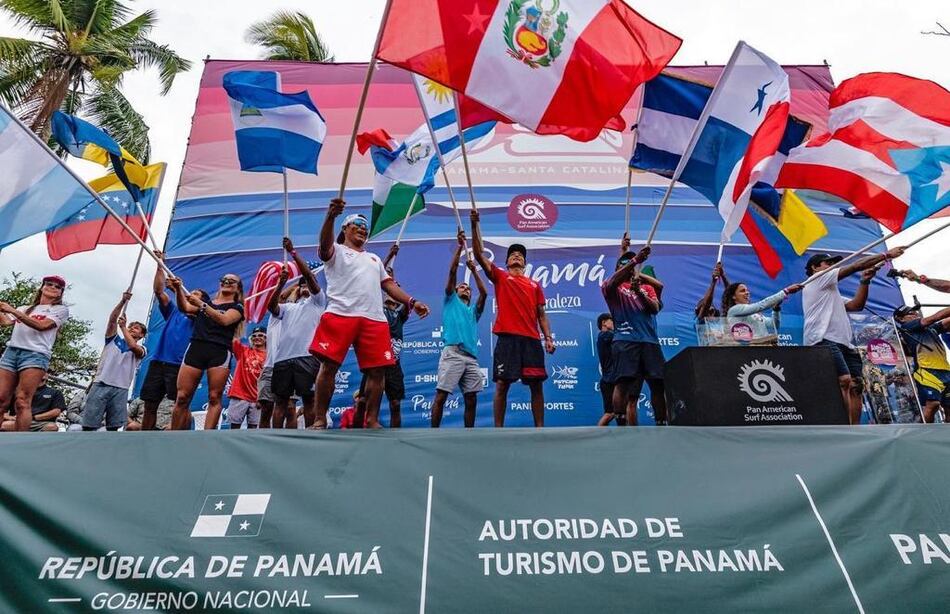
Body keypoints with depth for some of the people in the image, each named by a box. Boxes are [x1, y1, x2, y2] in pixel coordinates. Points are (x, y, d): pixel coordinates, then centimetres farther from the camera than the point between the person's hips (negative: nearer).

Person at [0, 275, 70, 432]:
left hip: (36, 354, -5)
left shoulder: (61, 309, 12)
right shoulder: (24, 309, 27)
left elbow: (41, 325, -3)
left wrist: (13, 310, -6)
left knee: (22, 402, -14)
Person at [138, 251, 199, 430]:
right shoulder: (173, 311, 22)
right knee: (149, 405, 6)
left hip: (179, 365, -5)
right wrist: (160, 266, 3)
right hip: (158, 362, 5)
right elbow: (158, 291, 12)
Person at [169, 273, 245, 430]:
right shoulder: (206, 300, 26)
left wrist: (201, 305, -11)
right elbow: (185, 308, 7)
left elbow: (224, 320, -7)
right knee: (182, 397, -5)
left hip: (220, 353, -3)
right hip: (195, 348, 3)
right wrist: (178, 289, -7)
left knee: (214, 398, -10)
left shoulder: (237, 307, 13)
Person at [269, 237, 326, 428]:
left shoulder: (317, 301, 16)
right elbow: (271, 307, 5)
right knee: (280, 400, 4)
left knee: (308, 399, -3)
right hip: (283, 357, 4)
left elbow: (309, 274, 2)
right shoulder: (288, 307, 27)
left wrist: (293, 252, -1)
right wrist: (281, 282, -5)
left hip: (307, 356, -4)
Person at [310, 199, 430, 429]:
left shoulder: (374, 259, 32)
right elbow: (324, 246, -11)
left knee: (377, 370, 0)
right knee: (328, 365, -8)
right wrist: (331, 217, -29)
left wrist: (412, 302, 11)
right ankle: (320, 419, 1)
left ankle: (372, 420, 10)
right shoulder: (336, 251, 13)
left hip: (374, 319, 5)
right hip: (340, 314, -5)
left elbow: (389, 284, 26)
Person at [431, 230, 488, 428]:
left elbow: (484, 293, 12)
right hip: (452, 353, -4)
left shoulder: (473, 311, 28)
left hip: (471, 357, 5)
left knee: (471, 400, 2)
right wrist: (460, 246, 7)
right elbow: (452, 272, 10)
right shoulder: (451, 301, 19)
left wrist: (473, 270, 14)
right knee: (441, 395, -8)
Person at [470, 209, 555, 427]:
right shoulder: (500, 277, 12)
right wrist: (475, 225, -6)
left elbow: (541, 314, 17)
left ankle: (540, 429, 13)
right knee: (502, 385, -3)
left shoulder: (534, 285, 19)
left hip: (532, 340, 3)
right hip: (507, 338, -3)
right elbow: (479, 255, 1)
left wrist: (548, 338, 4)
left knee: (537, 385, 4)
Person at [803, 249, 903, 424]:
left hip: (842, 343, 10)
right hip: (824, 341, -10)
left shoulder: (832, 293, 35)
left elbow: (857, 305, 24)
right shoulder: (817, 278, 8)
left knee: (855, 385, 0)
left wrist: (865, 280, 16)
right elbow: (856, 266, 5)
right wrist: (887, 255, 11)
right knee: (844, 380, -24)